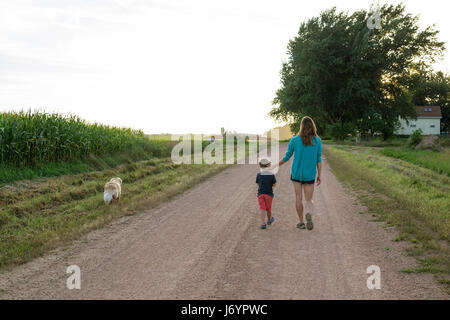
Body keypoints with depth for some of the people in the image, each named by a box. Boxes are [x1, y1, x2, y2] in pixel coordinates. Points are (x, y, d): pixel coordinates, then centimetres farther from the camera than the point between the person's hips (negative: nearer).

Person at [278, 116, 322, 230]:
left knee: (298, 198, 11)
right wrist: (319, 175, 3)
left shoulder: (294, 140, -7)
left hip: (296, 173, 0)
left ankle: (301, 222, 13)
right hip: (310, 175, 1)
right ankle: (309, 213, -23)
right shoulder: (317, 141, -5)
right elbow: (319, 159, -3)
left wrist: (276, 165, 15)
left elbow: (287, 157, -1)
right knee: (309, 200, 7)